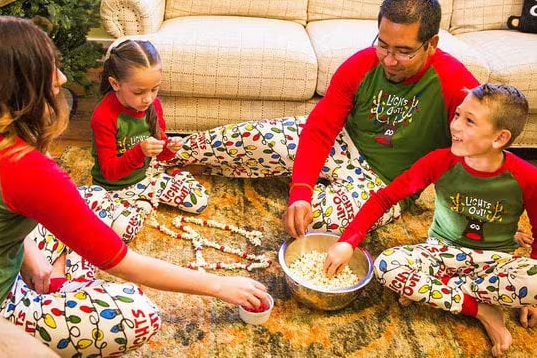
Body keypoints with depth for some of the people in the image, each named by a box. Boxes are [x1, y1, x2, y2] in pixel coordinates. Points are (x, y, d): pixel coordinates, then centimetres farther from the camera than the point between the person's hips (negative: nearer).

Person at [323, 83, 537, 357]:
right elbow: (384, 197, -12)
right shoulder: (440, 161, -15)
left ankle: (424, 287, -20)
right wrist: (347, 242, -24)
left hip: (496, 261, 0)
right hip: (444, 251, 1)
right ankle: (482, 310, -17)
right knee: (387, 267, -29)